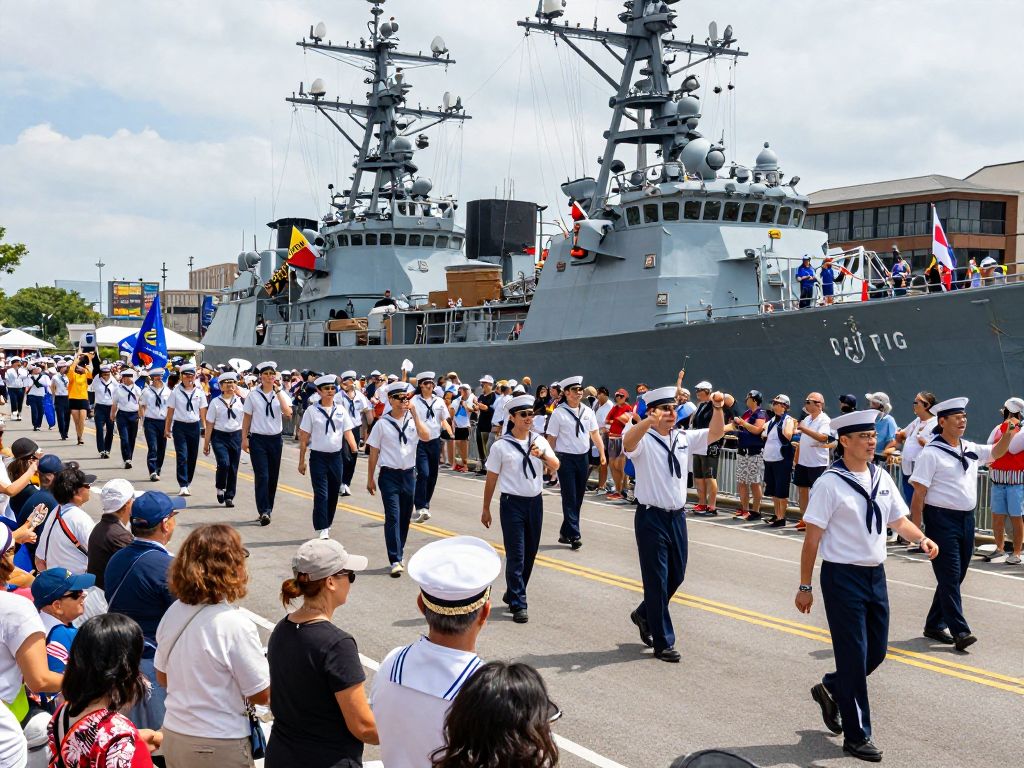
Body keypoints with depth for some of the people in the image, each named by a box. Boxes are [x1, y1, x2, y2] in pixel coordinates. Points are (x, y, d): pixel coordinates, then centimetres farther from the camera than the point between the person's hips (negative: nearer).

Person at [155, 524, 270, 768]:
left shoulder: (173, 613, -2)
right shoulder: (234, 626, -24)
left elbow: (162, 677, 11)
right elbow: (262, 696, -15)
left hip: (173, 736, 7)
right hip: (219, 748, -7)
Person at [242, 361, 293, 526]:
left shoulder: (281, 394, 3)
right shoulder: (253, 395, -1)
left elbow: (288, 412, -15)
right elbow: (247, 418, 5)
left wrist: (278, 391, -15)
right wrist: (244, 438, -1)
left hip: (276, 438, 3)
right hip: (258, 439, -3)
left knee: (273, 476, 8)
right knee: (262, 476, -11)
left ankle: (266, 510, 21)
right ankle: (264, 511, -13)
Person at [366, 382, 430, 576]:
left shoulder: (413, 421, 4)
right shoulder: (383, 423, -2)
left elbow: (425, 436, -16)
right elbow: (373, 453, 2)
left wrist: (414, 413, -18)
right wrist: (370, 479, 3)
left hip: (409, 474, 3)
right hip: (389, 475, -3)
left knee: (405, 518, 10)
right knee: (393, 517, -10)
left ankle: (399, 554, 25)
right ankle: (395, 561, -11)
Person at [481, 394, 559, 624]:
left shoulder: (539, 441, 4)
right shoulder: (501, 446, -7)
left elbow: (555, 467, -6)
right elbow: (491, 479, -1)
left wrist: (543, 454, -26)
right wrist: (486, 509, 2)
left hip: (535, 502, 5)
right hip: (513, 503, -4)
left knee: (530, 553, 12)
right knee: (516, 555, -5)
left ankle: (513, 594, 29)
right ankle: (518, 605, 0)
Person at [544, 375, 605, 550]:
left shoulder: (587, 412, 7)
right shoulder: (558, 413, -7)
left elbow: (595, 433, 10)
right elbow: (551, 438, -5)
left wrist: (602, 453, 2)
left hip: (583, 458, 5)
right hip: (565, 459, -5)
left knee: (578, 498, 9)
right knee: (569, 498, -5)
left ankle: (565, 533, 20)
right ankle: (574, 535, -4)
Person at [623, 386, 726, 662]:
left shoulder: (683, 438, 8)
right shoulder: (643, 440, -11)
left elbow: (716, 433, 4)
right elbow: (629, 442, -33)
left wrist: (718, 408, -16)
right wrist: (649, 421, -53)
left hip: (677, 516, 6)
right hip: (651, 517, -6)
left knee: (676, 576, 16)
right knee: (657, 579, 1)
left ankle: (645, 615, 40)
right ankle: (663, 643, 11)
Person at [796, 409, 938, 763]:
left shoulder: (882, 478, 5)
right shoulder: (830, 483, -14)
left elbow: (899, 520, 13)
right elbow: (812, 538, -12)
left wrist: (921, 538, -8)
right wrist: (805, 587, -10)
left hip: (876, 574, 6)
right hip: (843, 576, -6)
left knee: (876, 651, 13)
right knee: (853, 655, 0)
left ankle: (830, 689, 40)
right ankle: (857, 736, 13)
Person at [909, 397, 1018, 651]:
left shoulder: (970, 449, 11)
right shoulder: (931, 453, -10)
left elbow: (996, 452, 25)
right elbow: (919, 493, -12)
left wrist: (1008, 433, 5)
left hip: (966, 519, 8)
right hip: (942, 519, -8)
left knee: (956, 577, 12)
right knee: (950, 576, -8)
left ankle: (935, 625, 23)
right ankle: (960, 631, -7)